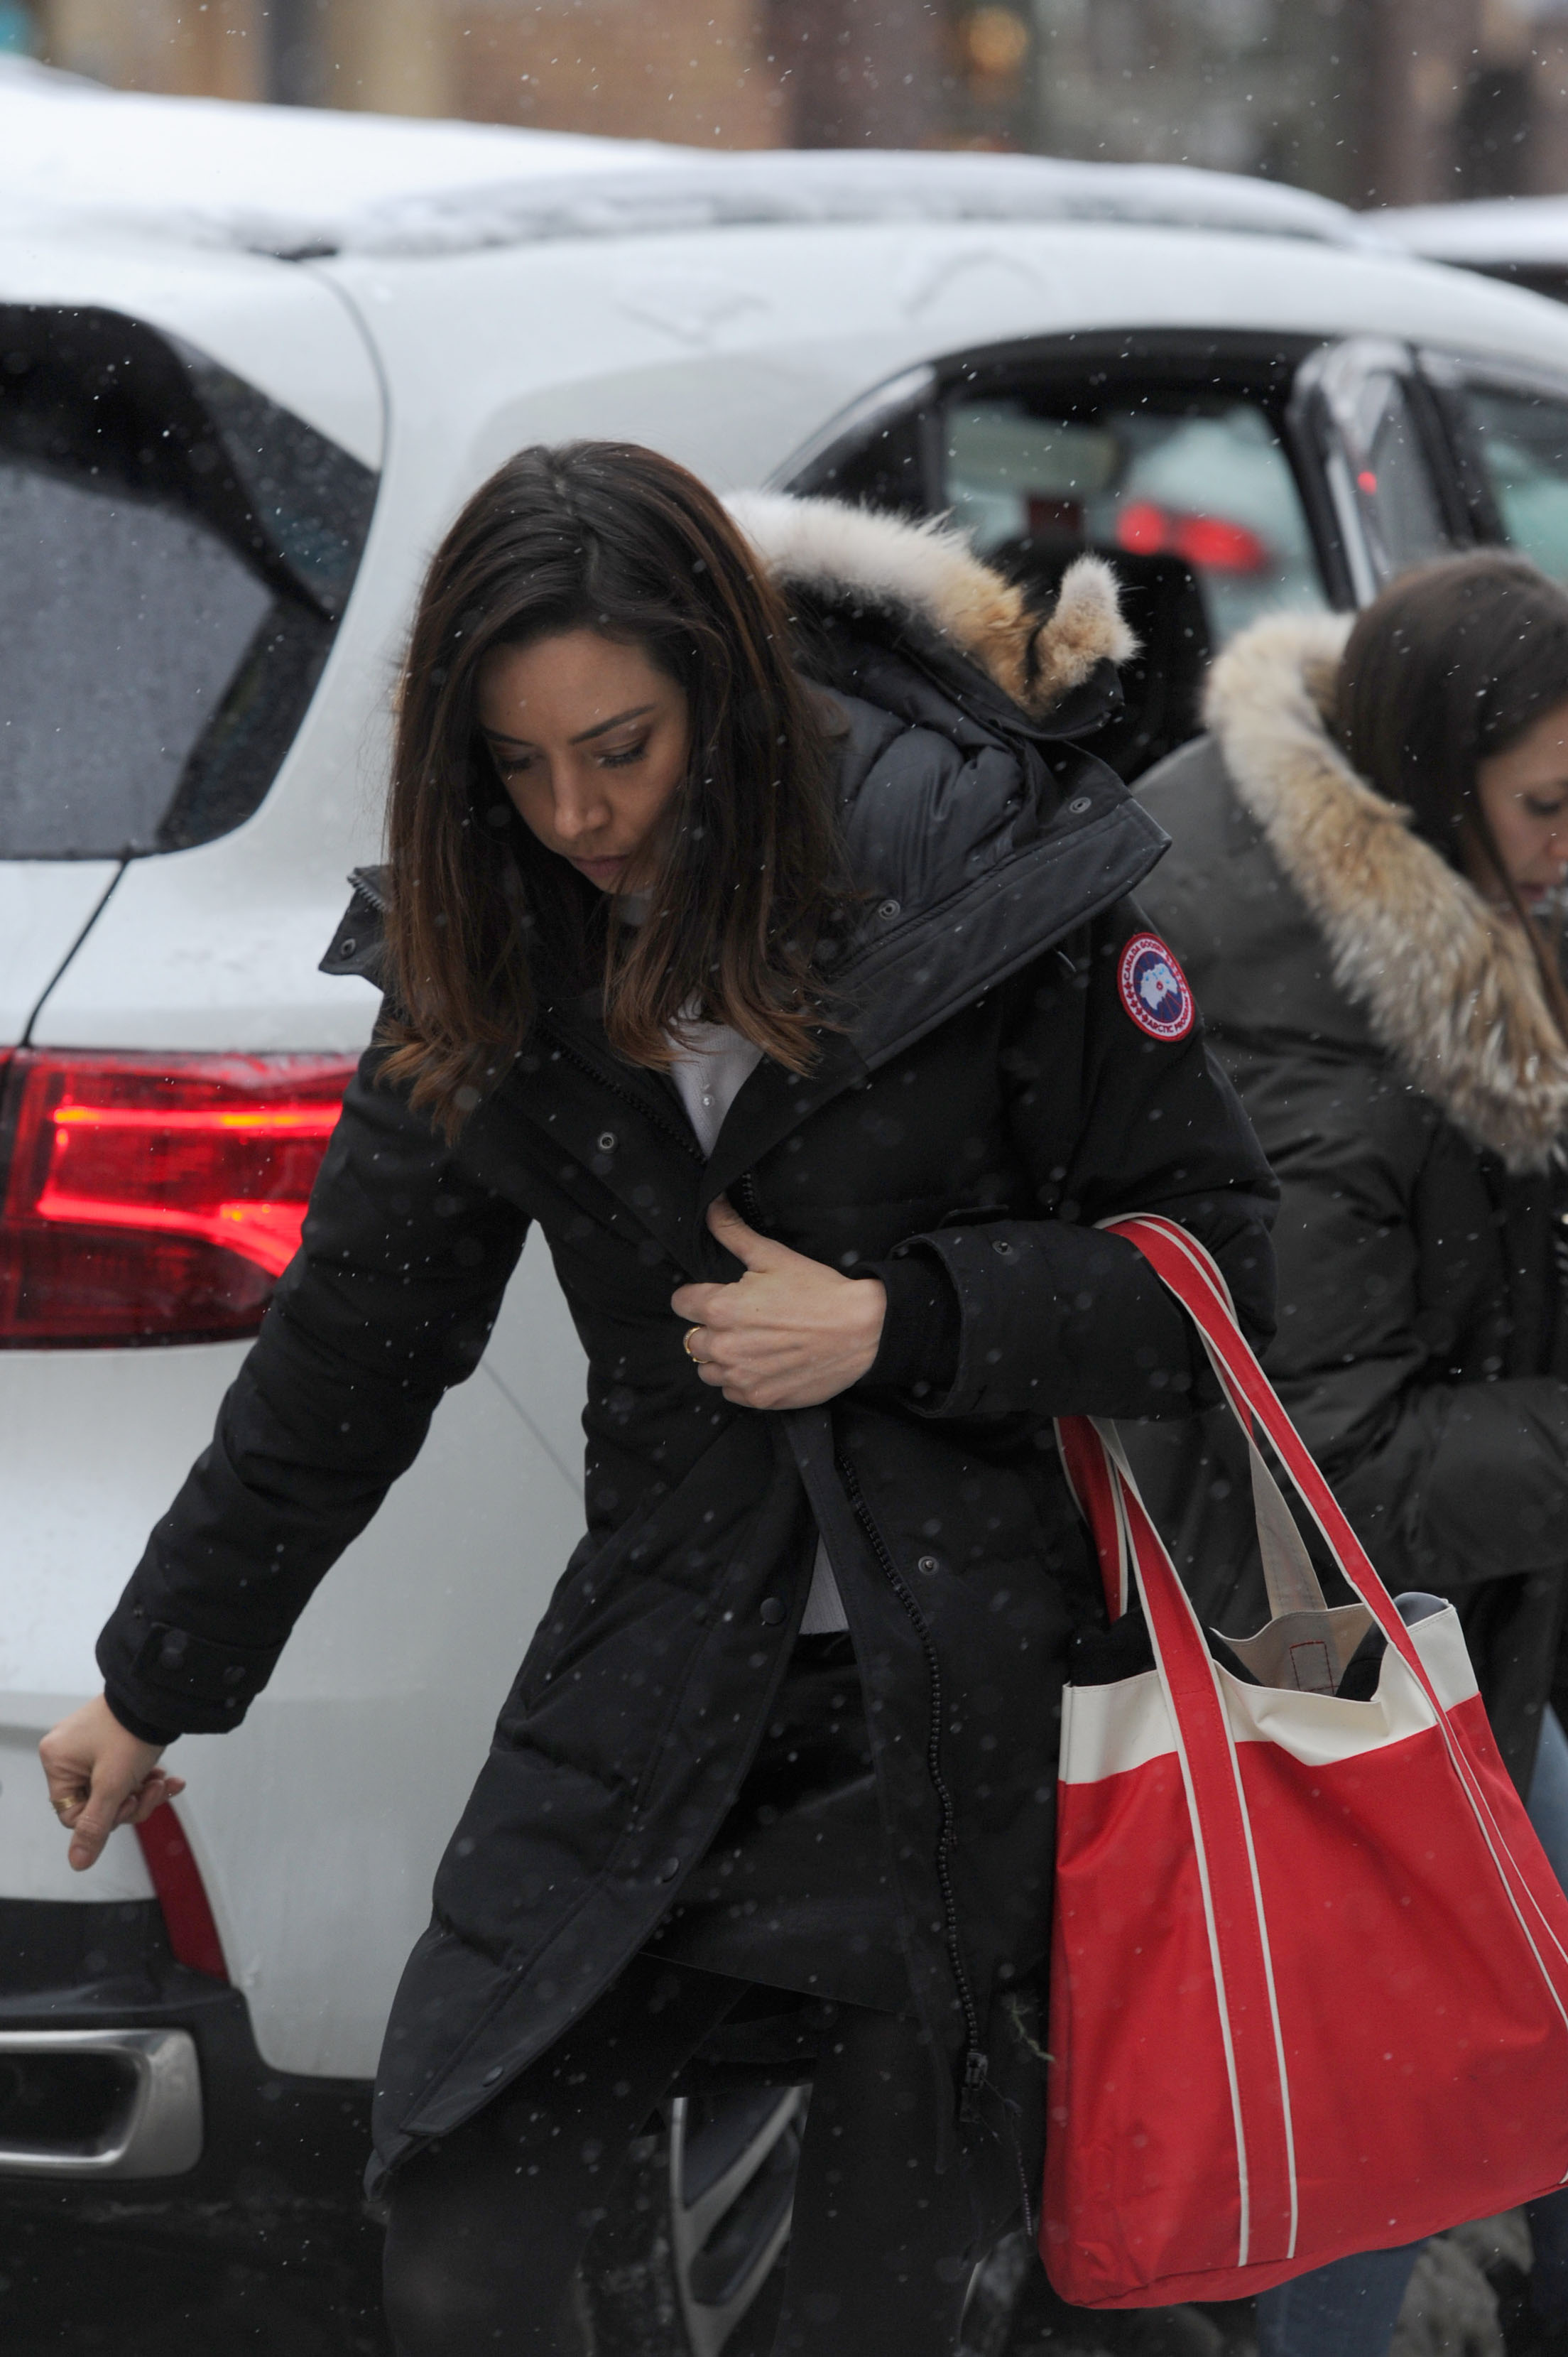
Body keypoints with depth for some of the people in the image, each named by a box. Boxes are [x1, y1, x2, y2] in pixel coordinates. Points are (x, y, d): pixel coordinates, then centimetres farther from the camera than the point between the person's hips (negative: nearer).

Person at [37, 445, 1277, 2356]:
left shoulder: (981, 866, -9)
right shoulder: (488, 962, 2)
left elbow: (1216, 1259, -3)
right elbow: (347, 1351, 13)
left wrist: (895, 1323, -15)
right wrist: (156, 1682, 19)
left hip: (969, 1699, -3)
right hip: (661, 1690, 3)